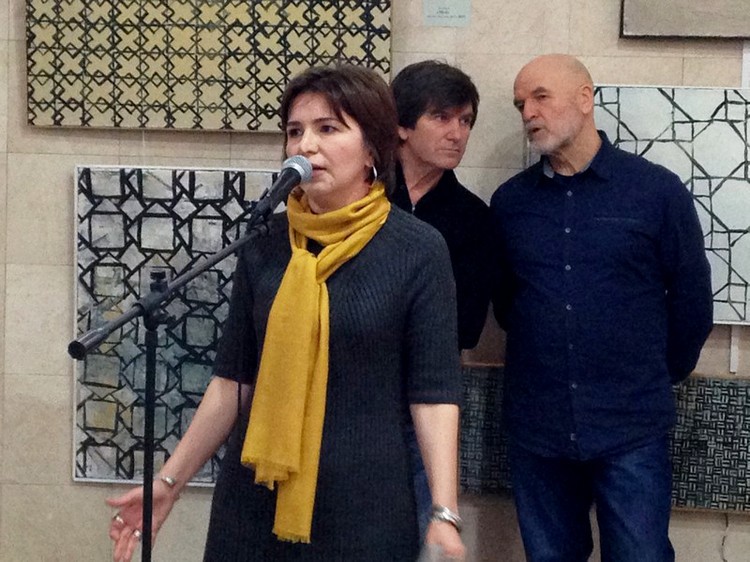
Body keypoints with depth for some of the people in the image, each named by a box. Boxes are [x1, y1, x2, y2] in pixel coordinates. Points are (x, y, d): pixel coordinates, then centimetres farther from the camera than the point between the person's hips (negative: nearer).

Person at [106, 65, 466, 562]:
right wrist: (170, 481, 6)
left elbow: (434, 391, -7)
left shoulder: (418, 250, -6)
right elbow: (234, 378, 7)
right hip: (254, 496, 3)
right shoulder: (264, 243, 2)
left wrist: (444, 513, -14)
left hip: (364, 499, -3)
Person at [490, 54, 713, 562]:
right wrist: (546, 364, 11)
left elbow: (691, 303, 3)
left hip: (632, 431, -3)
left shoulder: (658, 191, -4)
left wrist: (658, 379, 10)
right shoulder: (509, 202, 5)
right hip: (535, 429, 3)